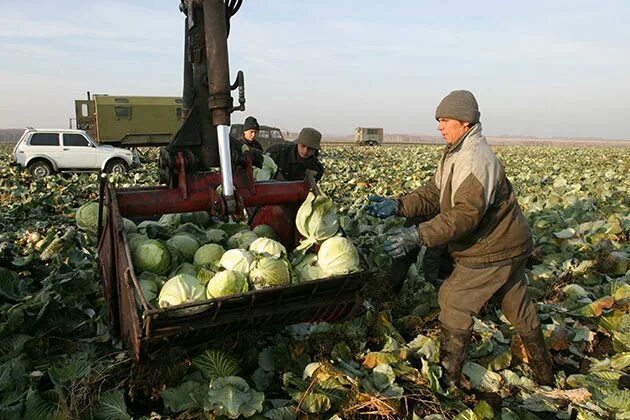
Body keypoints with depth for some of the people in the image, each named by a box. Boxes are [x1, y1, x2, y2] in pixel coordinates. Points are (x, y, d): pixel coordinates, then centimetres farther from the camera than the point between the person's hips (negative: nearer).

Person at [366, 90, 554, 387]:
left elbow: (467, 214, -34)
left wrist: (419, 235, -41)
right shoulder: (455, 154, 9)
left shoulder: (475, 157, -25)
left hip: (493, 251, -11)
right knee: (519, 309, 22)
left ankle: (448, 380, 10)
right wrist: (397, 206, -12)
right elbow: (433, 194, 4)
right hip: (509, 245, 11)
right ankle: (544, 376, 42)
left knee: (454, 302, -3)